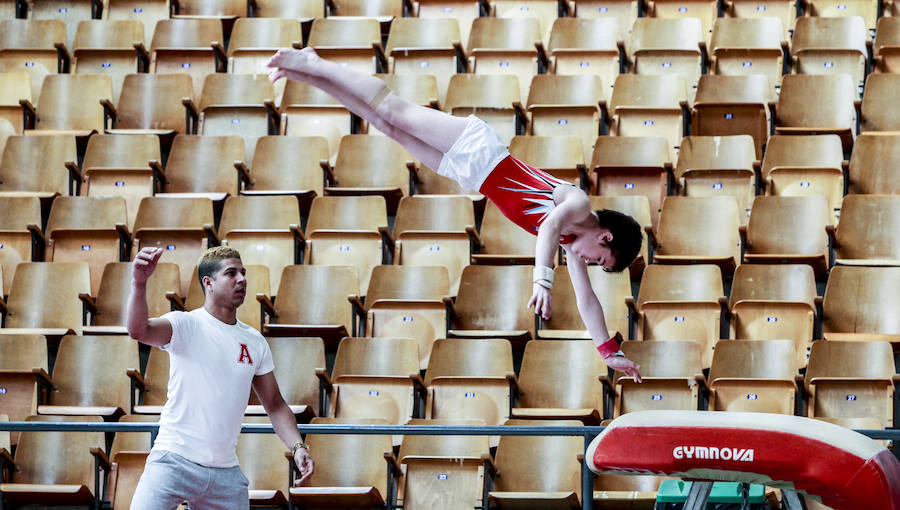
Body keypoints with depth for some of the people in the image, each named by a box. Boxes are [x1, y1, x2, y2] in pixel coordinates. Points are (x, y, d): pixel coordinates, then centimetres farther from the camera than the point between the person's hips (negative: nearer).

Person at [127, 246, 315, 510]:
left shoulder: (255, 342, 12)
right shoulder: (186, 324, -4)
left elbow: (275, 405, 17)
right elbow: (139, 331, -25)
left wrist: (297, 446, 0)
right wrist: (139, 283, -43)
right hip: (174, 461, -5)